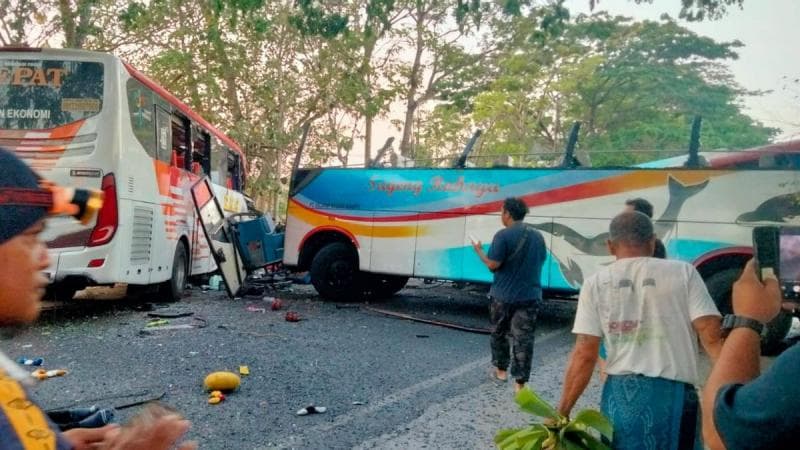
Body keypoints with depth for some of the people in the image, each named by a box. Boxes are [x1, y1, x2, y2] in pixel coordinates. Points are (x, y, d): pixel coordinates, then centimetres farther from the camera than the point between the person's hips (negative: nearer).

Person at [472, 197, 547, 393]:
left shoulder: (503, 235, -13)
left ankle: (501, 370, 31)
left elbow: (493, 265, -14)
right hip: (530, 296, 4)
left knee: (499, 333, 18)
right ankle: (520, 382, 0)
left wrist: (479, 250, 1)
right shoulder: (537, 236, 6)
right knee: (523, 339, 2)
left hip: (504, 296, -4)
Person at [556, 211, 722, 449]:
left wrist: (562, 412, 4)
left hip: (619, 393, 1)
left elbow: (584, 354, -1)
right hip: (673, 394, -1)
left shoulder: (595, 283, 3)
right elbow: (712, 335, -6)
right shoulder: (683, 273, 2)